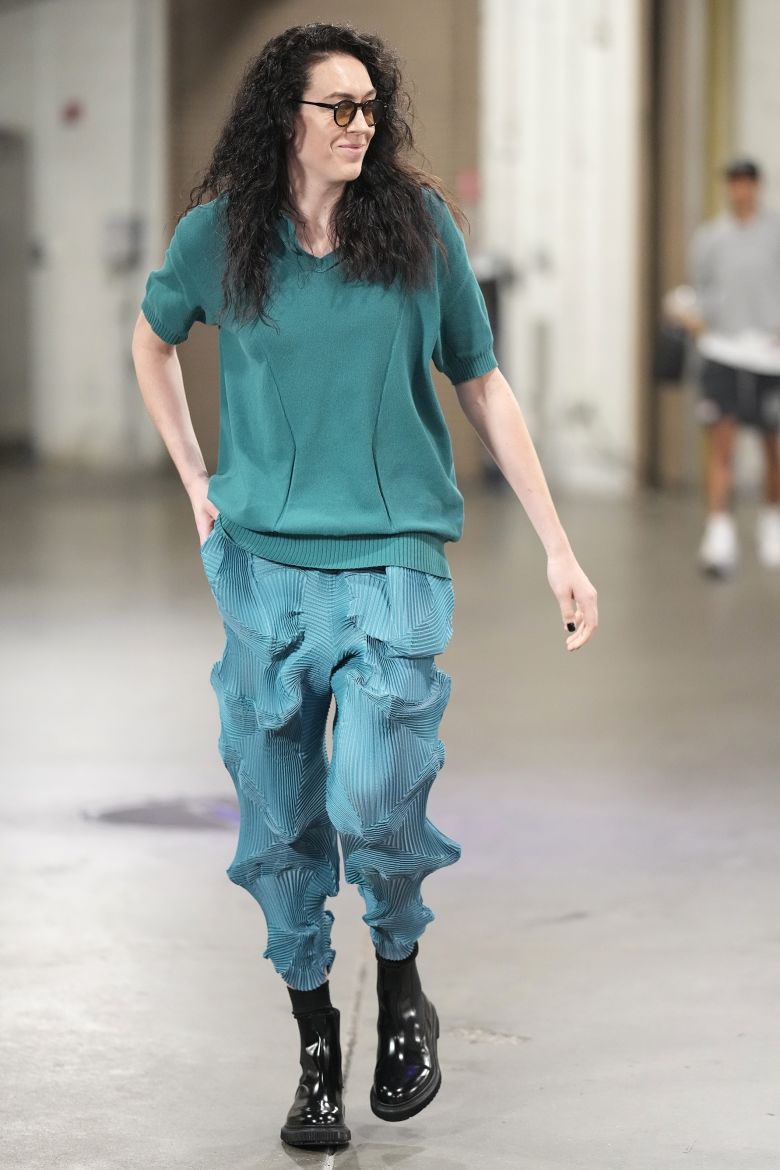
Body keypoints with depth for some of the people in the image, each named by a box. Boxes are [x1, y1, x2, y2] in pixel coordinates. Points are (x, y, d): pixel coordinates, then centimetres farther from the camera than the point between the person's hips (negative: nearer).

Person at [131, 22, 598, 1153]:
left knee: (373, 807, -16)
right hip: (264, 564, 2)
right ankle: (315, 1049, 23)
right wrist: (196, 480, 13)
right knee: (279, 829, 6)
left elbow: (483, 388, 6)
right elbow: (152, 339, 22)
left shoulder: (420, 224, -1)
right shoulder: (220, 233, 1)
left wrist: (560, 550, 5)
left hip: (392, 562, -2)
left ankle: (402, 989, 14)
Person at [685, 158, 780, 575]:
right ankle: (720, 535, -14)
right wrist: (696, 316, -5)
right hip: (722, 348, 0)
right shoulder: (709, 235, 8)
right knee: (721, 441, -10)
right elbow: (700, 286, 13)